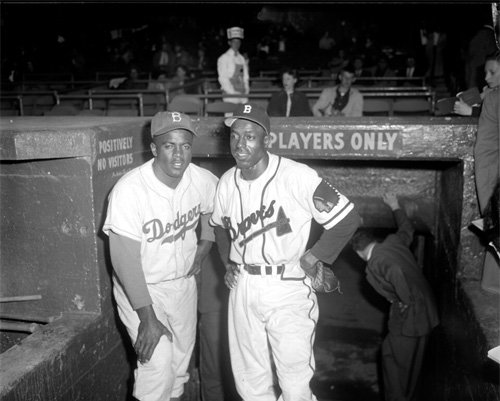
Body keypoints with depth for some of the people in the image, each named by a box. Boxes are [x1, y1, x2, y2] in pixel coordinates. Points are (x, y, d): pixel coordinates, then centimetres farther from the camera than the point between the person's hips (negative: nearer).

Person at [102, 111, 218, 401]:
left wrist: (204, 246, 4)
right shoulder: (129, 191, -27)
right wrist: (148, 318, -22)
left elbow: (213, 208, 13)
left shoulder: (203, 180, -12)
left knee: (181, 357, 17)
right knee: (158, 365, -10)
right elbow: (125, 260, -24)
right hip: (141, 289, -5)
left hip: (184, 281, 5)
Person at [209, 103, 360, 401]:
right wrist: (227, 262, 9)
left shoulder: (297, 176, -17)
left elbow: (348, 218, -14)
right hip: (242, 285, 5)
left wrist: (310, 261, -11)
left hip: (288, 287, -5)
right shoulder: (227, 181, 3)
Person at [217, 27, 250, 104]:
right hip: (230, 95, -5)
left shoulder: (242, 59, 16)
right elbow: (222, 79, -6)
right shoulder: (223, 58, 0)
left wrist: (246, 91, 5)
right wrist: (232, 92, -13)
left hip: (243, 95, 5)